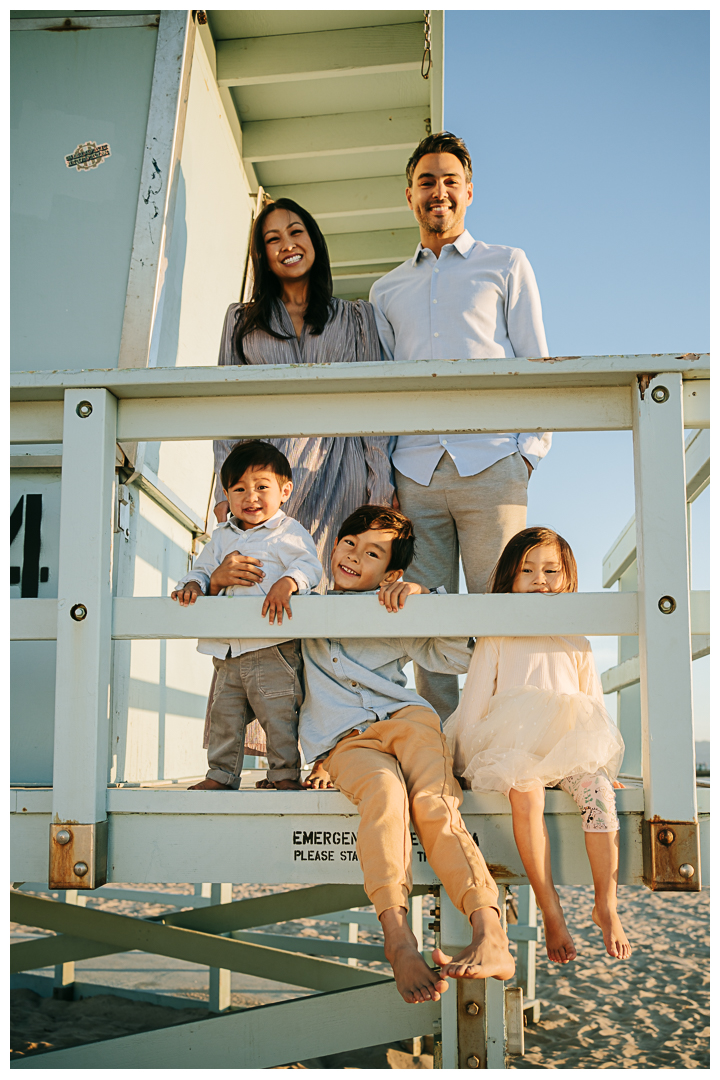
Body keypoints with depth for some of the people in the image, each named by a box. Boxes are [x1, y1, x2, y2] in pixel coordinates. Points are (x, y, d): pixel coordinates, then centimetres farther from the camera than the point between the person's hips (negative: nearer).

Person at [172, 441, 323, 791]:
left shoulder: (289, 532, 0)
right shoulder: (221, 537, 17)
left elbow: (310, 566, -11)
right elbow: (200, 571, 19)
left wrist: (286, 583, -30)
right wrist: (210, 581, -4)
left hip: (273, 649, -5)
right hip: (226, 653, 6)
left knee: (279, 715, -2)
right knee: (224, 715, 11)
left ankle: (285, 773, 11)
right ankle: (221, 775, 23)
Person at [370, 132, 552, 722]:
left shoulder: (507, 265, 16)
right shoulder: (386, 290, 24)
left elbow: (536, 363, 10)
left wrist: (531, 448, -4)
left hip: (490, 464, -2)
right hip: (415, 469, 3)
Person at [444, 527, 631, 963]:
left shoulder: (576, 644, 21)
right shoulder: (497, 641, 13)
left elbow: (594, 707, 23)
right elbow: (473, 705, 10)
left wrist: (601, 758, 12)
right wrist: (467, 762, 0)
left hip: (571, 748, 2)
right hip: (512, 746, -2)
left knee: (598, 790, -30)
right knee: (526, 794, -35)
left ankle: (607, 905, -18)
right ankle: (550, 910, -27)